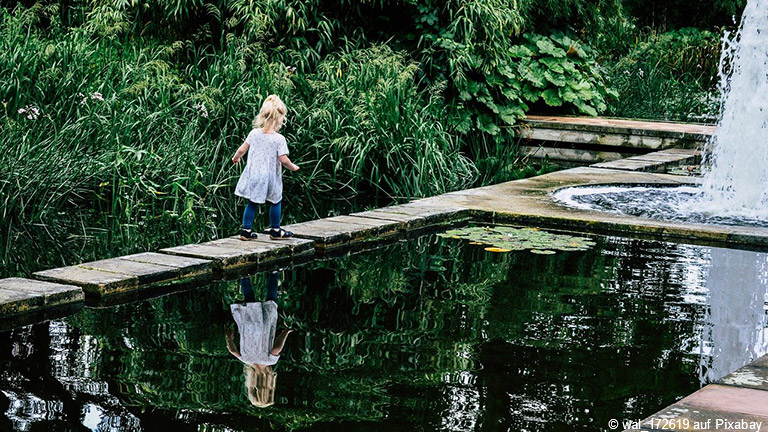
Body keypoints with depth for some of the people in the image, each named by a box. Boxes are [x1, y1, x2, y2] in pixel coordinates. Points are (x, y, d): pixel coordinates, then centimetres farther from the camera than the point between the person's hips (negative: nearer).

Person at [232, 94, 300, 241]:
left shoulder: (254, 133, -3)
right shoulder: (279, 139, -15)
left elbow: (242, 149, 3)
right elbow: (283, 159, -15)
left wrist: (236, 158, 24)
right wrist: (293, 167, 4)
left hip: (254, 175, 3)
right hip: (270, 178, -3)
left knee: (252, 203, 11)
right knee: (275, 202, 15)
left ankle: (246, 230, 11)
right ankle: (275, 230, 23)